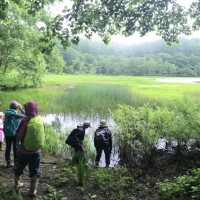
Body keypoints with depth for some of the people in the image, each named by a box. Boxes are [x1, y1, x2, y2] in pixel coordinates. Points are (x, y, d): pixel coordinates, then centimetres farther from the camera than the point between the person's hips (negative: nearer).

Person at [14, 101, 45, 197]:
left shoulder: (25, 121, -17)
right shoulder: (41, 120, -8)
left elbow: (18, 136, -8)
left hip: (24, 151, -1)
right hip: (36, 151, 1)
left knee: (19, 168, 24)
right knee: (35, 171, 15)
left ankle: (17, 183, 44)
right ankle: (33, 191, 21)